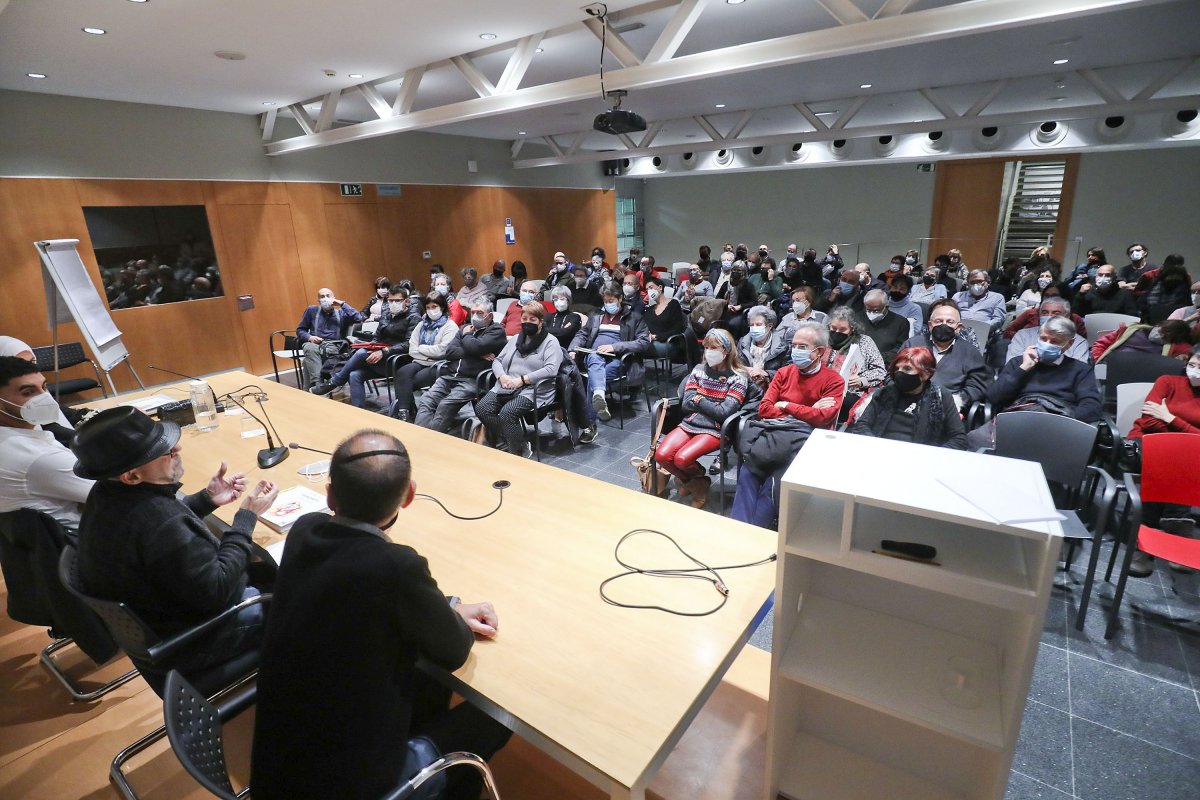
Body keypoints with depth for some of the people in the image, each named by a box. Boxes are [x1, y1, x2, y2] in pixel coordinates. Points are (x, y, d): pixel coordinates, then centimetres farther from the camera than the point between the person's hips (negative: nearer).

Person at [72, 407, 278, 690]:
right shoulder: (160, 527, -40)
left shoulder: (107, 493, -11)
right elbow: (216, 592, -29)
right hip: (183, 649, -9)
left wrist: (207, 499, -4)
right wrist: (248, 516, -23)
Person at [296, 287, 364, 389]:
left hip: (334, 346, -1)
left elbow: (358, 318, -5)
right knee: (309, 349, -36)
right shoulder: (311, 310, 20)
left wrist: (342, 304, 0)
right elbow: (300, 330, 22)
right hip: (314, 344, 1)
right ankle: (317, 384, -45)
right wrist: (309, 337, -2)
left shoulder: (341, 313, 16)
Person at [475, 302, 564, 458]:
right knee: (481, 407, -19)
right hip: (506, 388, 7)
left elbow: (551, 369, -13)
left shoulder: (550, 342, 2)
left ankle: (520, 451, -10)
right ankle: (516, 443, -7)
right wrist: (502, 376, -3)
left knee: (507, 412, -32)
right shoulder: (516, 339, 23)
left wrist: (522, 379, -17)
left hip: (532, 390, -7)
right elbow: (497, 360, 21)